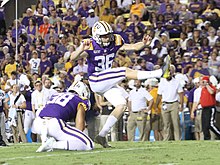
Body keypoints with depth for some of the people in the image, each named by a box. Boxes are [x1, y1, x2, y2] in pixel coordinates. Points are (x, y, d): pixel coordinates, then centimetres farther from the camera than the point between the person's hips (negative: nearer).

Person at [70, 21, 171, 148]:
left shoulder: (115, 42, -1)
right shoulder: (90, 46, -17)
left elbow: (132, 47, 2)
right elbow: (73, 58, -29)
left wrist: (144, 43, -19)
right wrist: (82, 49, -49)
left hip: (108, 82, 7)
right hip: (96, 81, -7)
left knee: (121, 105, -3)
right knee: (125, 72, -19)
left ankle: (102, 136, 2)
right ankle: (160, 73, -22)